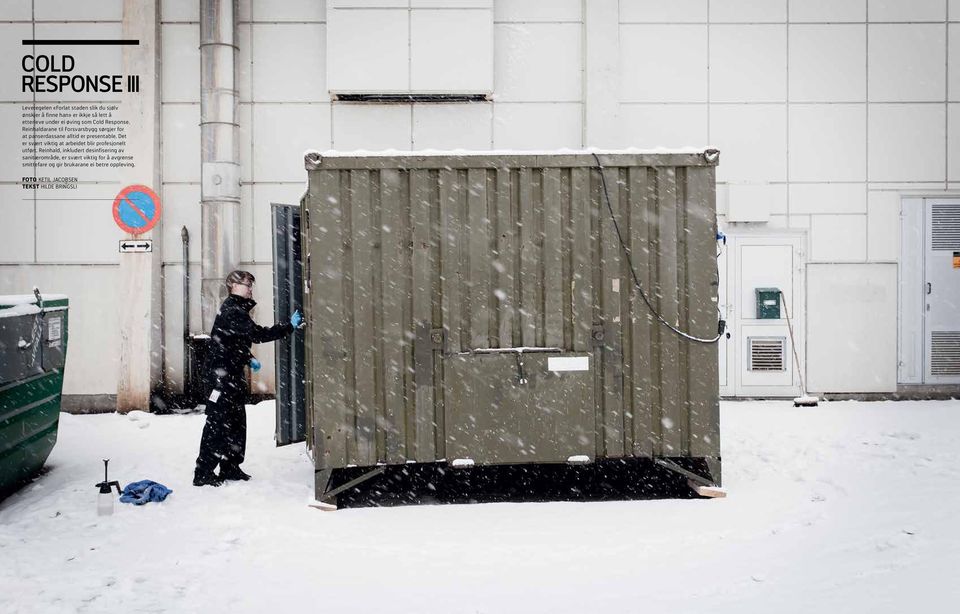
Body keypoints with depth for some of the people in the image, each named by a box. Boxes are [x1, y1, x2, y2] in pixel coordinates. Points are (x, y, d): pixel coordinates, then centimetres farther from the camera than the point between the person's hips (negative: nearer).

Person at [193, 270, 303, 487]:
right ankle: (203, 473, -2)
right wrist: (289, 326, -21)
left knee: (236, 422, 14)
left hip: (232, 375, 11)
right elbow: (257, 334, -25)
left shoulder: (236, 309, 17)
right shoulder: (232, 312, -17)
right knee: (217, 424, -7)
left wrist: (248, 359, 11)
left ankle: (230, 468, 22)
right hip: (222, 376, -11)